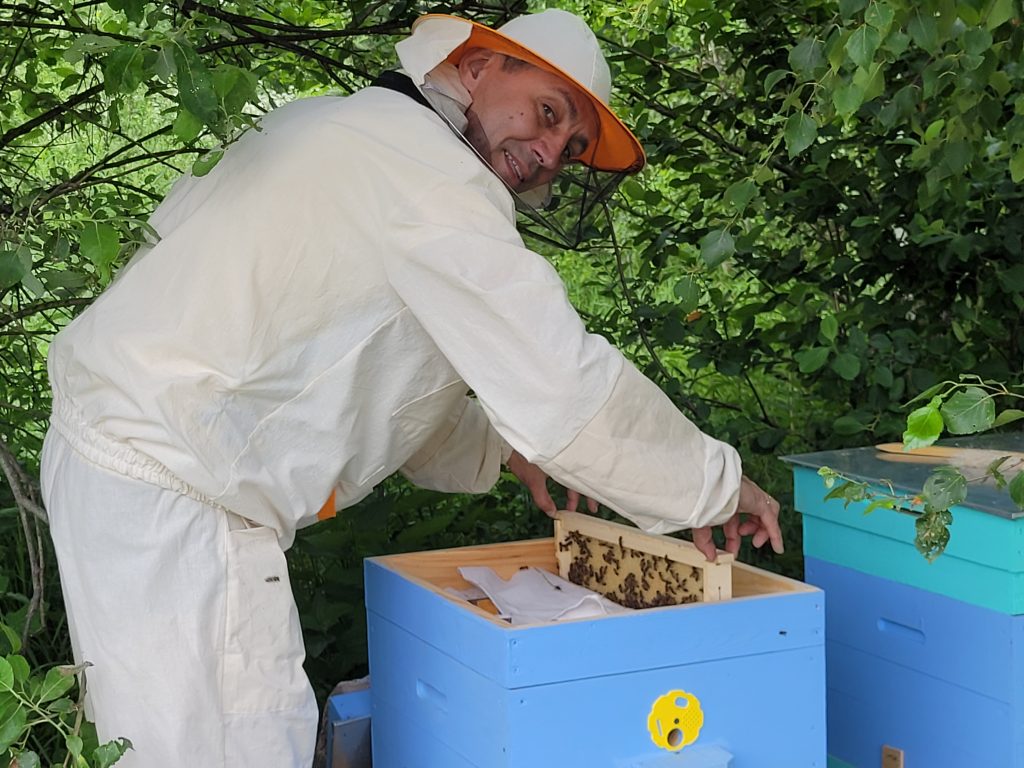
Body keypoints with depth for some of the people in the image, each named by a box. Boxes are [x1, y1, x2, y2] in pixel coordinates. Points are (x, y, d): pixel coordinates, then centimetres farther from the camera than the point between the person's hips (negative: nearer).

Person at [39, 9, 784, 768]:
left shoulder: (337, 128, 15)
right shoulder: (427, 167, -16)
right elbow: (566, 390, -20)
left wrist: (495, 445, 20)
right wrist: (714, 485, -7)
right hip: (171, 494, -11)